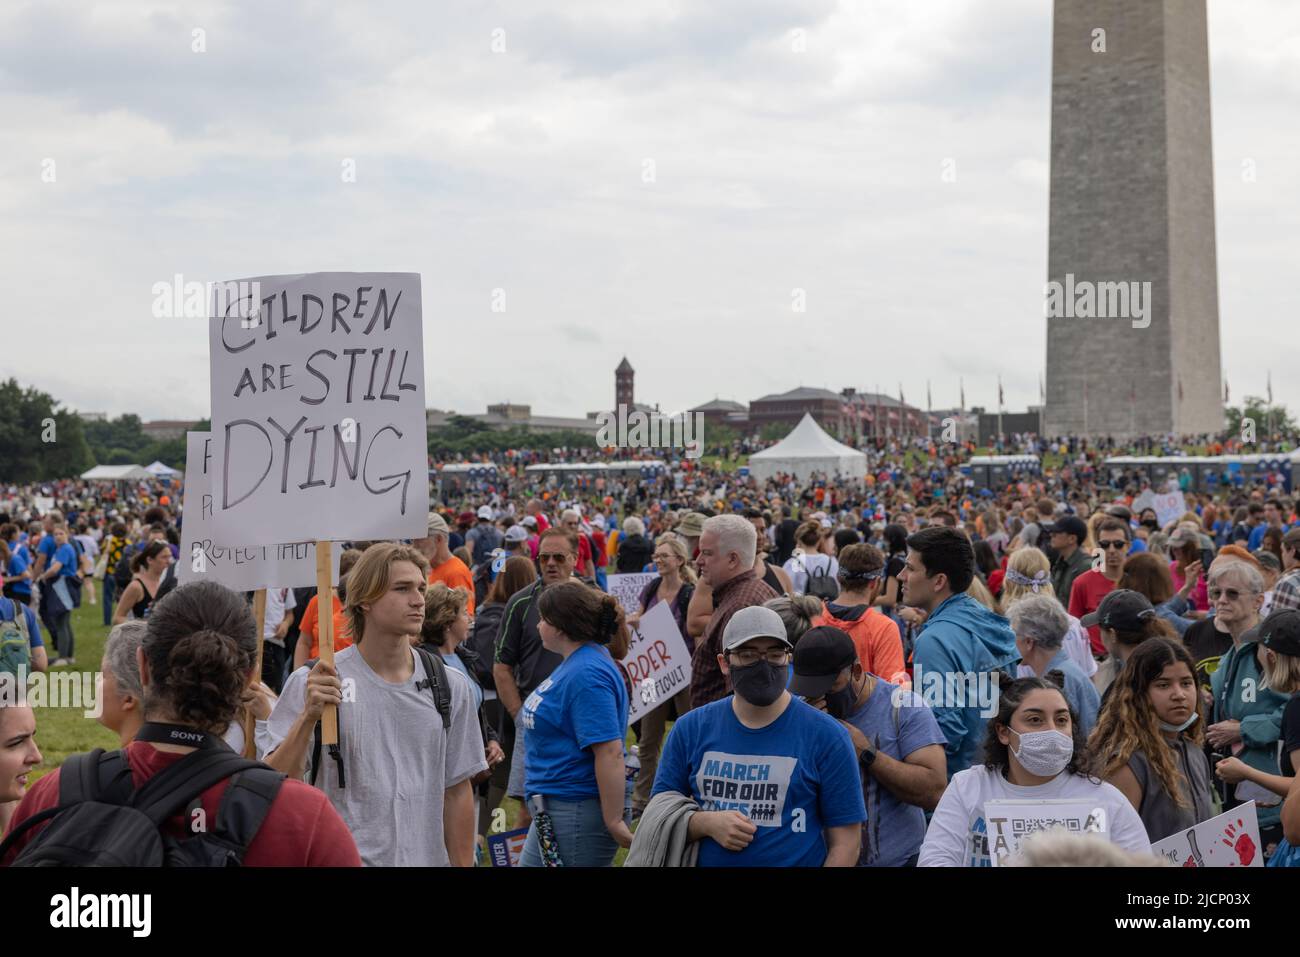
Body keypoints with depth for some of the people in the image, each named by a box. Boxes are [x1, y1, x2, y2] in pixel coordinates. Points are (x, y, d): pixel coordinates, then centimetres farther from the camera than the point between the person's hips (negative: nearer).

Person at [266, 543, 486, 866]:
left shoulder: (450, 685, 5)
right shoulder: (313, 684, -6)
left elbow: (456, 792, 9)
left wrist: (463, 864, 8)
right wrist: (308, 717, -24)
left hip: (426, 856, 3)